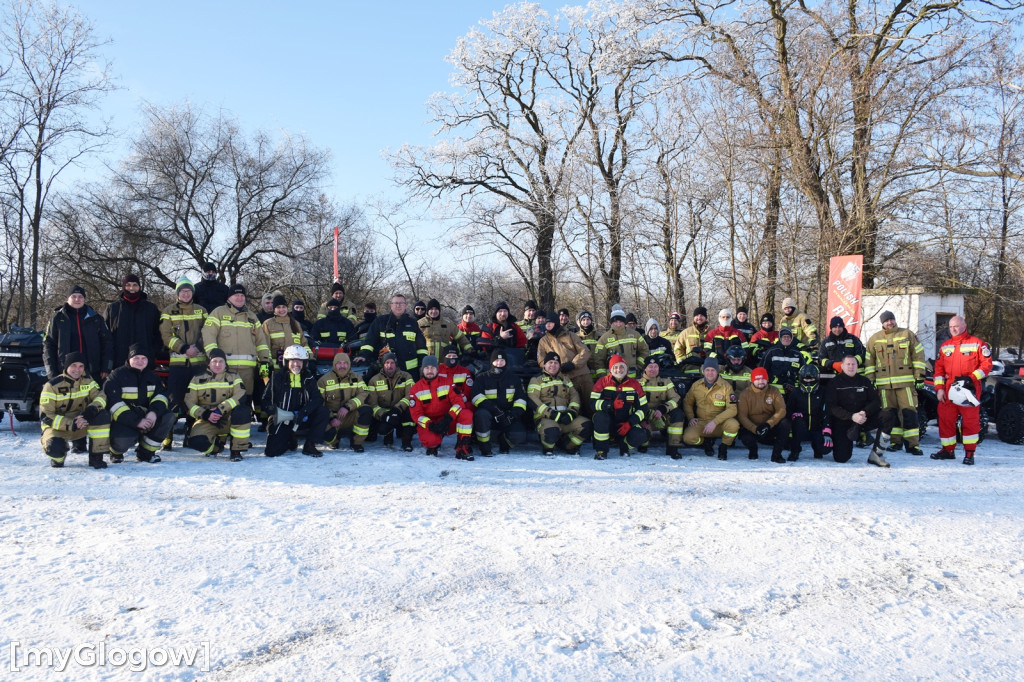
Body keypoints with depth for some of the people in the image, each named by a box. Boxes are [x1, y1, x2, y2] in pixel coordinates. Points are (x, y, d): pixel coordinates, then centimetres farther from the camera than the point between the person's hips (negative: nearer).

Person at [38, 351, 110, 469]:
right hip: (57, 426, -3)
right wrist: (70, 424, -32)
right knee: (55, 448, -36)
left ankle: (96, 457, -16)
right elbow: (45, 416, -17)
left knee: (103, 415, -26)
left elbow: (100, 396, -11)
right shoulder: (52, 385, -12)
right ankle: (58, 456, 7)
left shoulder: (87, 380, 1)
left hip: (82, 422, 3)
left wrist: (92, 409, -35)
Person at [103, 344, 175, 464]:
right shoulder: (117, 375, -5)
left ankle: (146, 451, -6)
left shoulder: (152, 376, 13)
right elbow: (114, 404, -15)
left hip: (147, 417, 5)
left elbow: (160, 395, 1)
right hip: (124, 421, -5)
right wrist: (137, 421, -24)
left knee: (169, 417, -21)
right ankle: (116, 451, 7)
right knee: (123, 440, -35)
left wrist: (154, 412, -23)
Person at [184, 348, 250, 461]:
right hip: (207, 421, 1)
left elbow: (241, 396, -14)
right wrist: (205, 414, -17)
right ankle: (218, 443, 10)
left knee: (243, 411, -33)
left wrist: (221, 409, -26)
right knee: (197, 441, -29)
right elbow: (188, 403, 0)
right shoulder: (198, 379, 6)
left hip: (228, 419, -1)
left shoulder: (233, 378, 4)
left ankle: (237, 450, -19)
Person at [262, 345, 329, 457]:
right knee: (272, 452, -19)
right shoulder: (276, 377, 0)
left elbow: (317, 398, -10)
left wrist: (303, 412, -27)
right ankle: (291, 439, 16)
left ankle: (309, 445, -12)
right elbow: (265, 399, -2)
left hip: (301, 418, 2)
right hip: (281, 419, -2)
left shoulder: (308, 379, 5)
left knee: (322, 411, -23)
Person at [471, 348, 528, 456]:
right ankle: (484, 447, -16)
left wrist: (513, 414, -14)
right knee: (481, 414, -38)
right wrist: (494, 409, -25)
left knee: (519, 435, -26)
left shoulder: (514, 379, 13)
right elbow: (476, 396, -11)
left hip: (508, 417, 2)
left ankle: (504, 442, 12)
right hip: (489, 415, -1)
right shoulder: (482, 378, 5)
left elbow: (521, 399, 5)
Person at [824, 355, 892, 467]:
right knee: (841, 458, -20)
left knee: (888, 417, -22)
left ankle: (875, 455, -17)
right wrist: (852, 416, -23)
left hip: (863, 420, 4)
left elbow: (876, 402, 5)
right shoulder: (834, 383, -1)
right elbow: (832, 407, -11)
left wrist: (865, 412, -16)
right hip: (842, 423, -4)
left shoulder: (865, 381, 10)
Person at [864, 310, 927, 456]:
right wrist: (870, 380, 7)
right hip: (884, 383, 2)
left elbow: (918, 355, 7)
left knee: (909, 412, -7)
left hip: (906, 381, -2)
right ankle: (896, 441, 15)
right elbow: (869, 360, 13)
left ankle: (912, 443, -2)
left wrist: (919, 376, 1)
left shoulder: (907, 334, 7)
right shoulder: (874, 339, 11)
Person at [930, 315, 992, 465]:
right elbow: (938, 368, 13)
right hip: (949, 389, 4)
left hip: (969, 389, -4)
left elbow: (987, 364, -3)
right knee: (945, 419, 3)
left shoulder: (977, 343, 1)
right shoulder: (945, 346, 14)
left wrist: (972, 378, -15)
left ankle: (969, 453, 5)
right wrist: (939, 388, 3)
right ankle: (948, 450, 15)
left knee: (970, 420, -3)